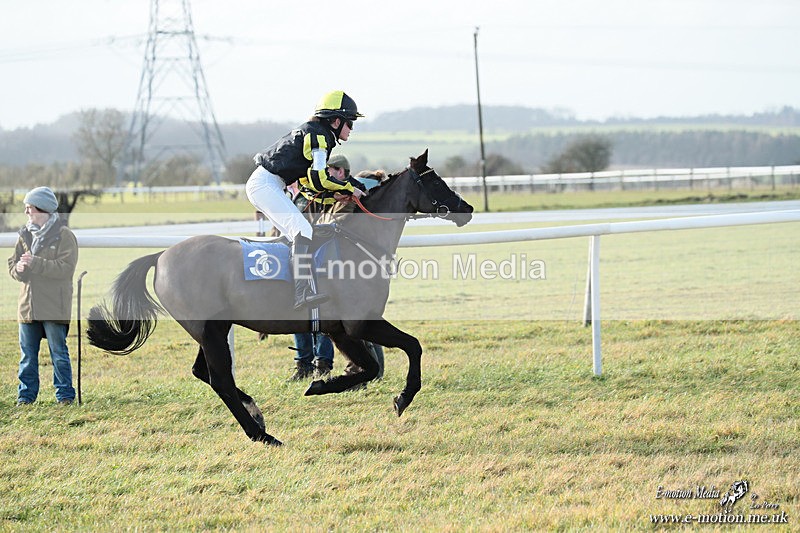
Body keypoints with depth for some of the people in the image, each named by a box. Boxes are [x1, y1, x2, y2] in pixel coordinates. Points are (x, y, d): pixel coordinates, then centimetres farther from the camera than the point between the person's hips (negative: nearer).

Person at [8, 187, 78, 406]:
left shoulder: (64, 235, -6)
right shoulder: (25, 235, 13)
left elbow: (66, 268, -16)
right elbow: (12, 265, 14)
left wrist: (35, 263, -21)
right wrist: (19, 269, -11)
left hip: (54, 306, -6)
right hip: (27, 304, 6)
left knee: (58, 352, 0)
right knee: (27, 353, 8)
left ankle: (65, 394, 8)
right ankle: (26, 394, 15)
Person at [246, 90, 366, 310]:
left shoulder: (312, 133, 19)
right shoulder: (319, 136, -12)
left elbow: (308, 179, 23)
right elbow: (319, 177, -20)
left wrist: (336, 194, 14)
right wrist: (350, 189, -9)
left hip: (262, 185, 11)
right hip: (265, 185, -11)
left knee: (301, 235, 13)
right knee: (303, 232, -22)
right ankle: (302, 293, -33)